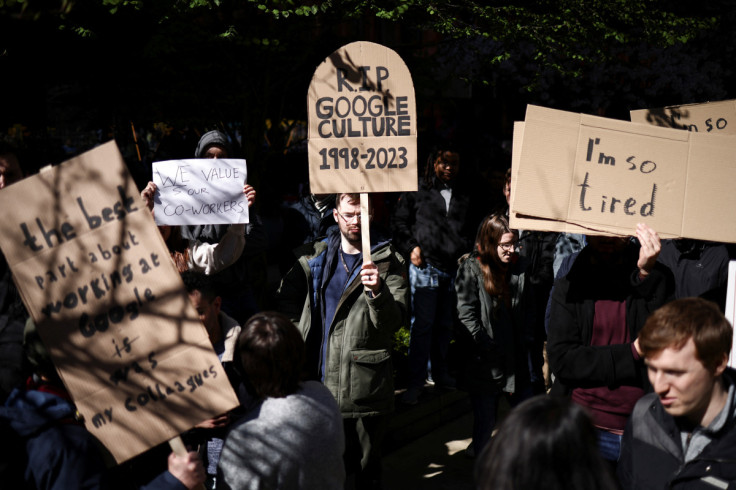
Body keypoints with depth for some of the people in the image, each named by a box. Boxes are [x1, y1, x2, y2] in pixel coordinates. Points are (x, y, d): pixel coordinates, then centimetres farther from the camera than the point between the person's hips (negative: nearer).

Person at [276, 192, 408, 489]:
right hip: (318, 382, 3)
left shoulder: (388, 262, -2)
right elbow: (285, 299, 17)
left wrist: (378, 291, -28)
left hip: (364, 390, -3)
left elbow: (395, 321, -10)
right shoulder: (314, 258, 8)